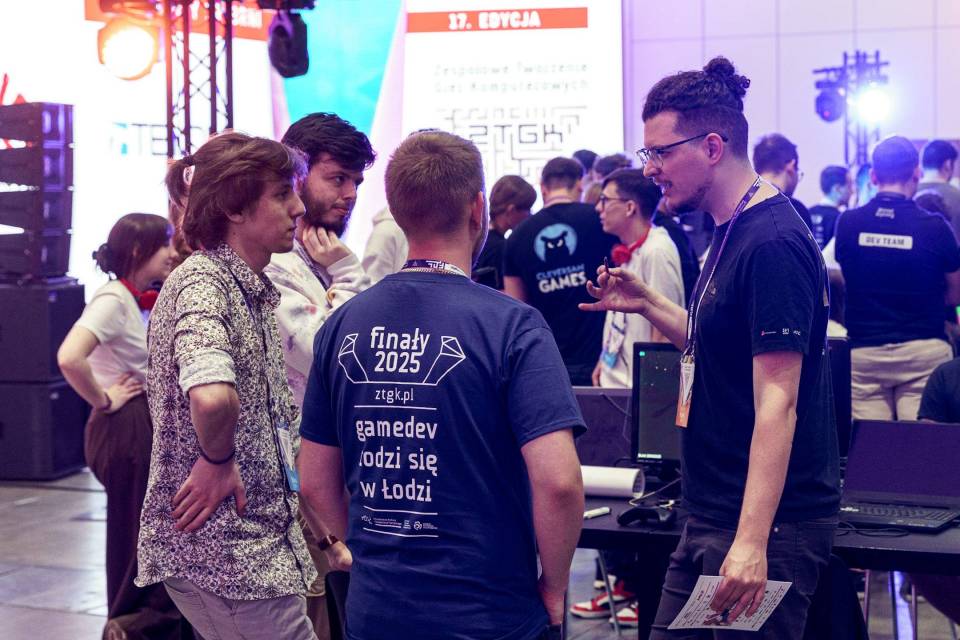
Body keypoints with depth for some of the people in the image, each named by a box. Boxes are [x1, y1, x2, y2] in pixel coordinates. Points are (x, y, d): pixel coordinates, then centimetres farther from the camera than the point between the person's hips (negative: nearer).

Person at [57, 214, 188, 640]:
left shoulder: (144, 300, 11)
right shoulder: (113, 300, -16)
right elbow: (69, 358, -31)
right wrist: (103, 401, -19)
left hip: (151, 426, 10)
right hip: (126, 428, -10)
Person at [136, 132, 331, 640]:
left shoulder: (251, 289, 12)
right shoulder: (202, 282, -16)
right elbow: (212, 397, -36)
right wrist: (217, 461, -18)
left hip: (257, 537, 9)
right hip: (226, 546, -9)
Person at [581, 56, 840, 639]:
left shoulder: (772, 243, -19)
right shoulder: (732, 232, 11)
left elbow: (777, 401, -24)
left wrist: (752, 541, -28)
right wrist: (649, 304, 10)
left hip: (767, 524, -10)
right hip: (710, 515, 10)